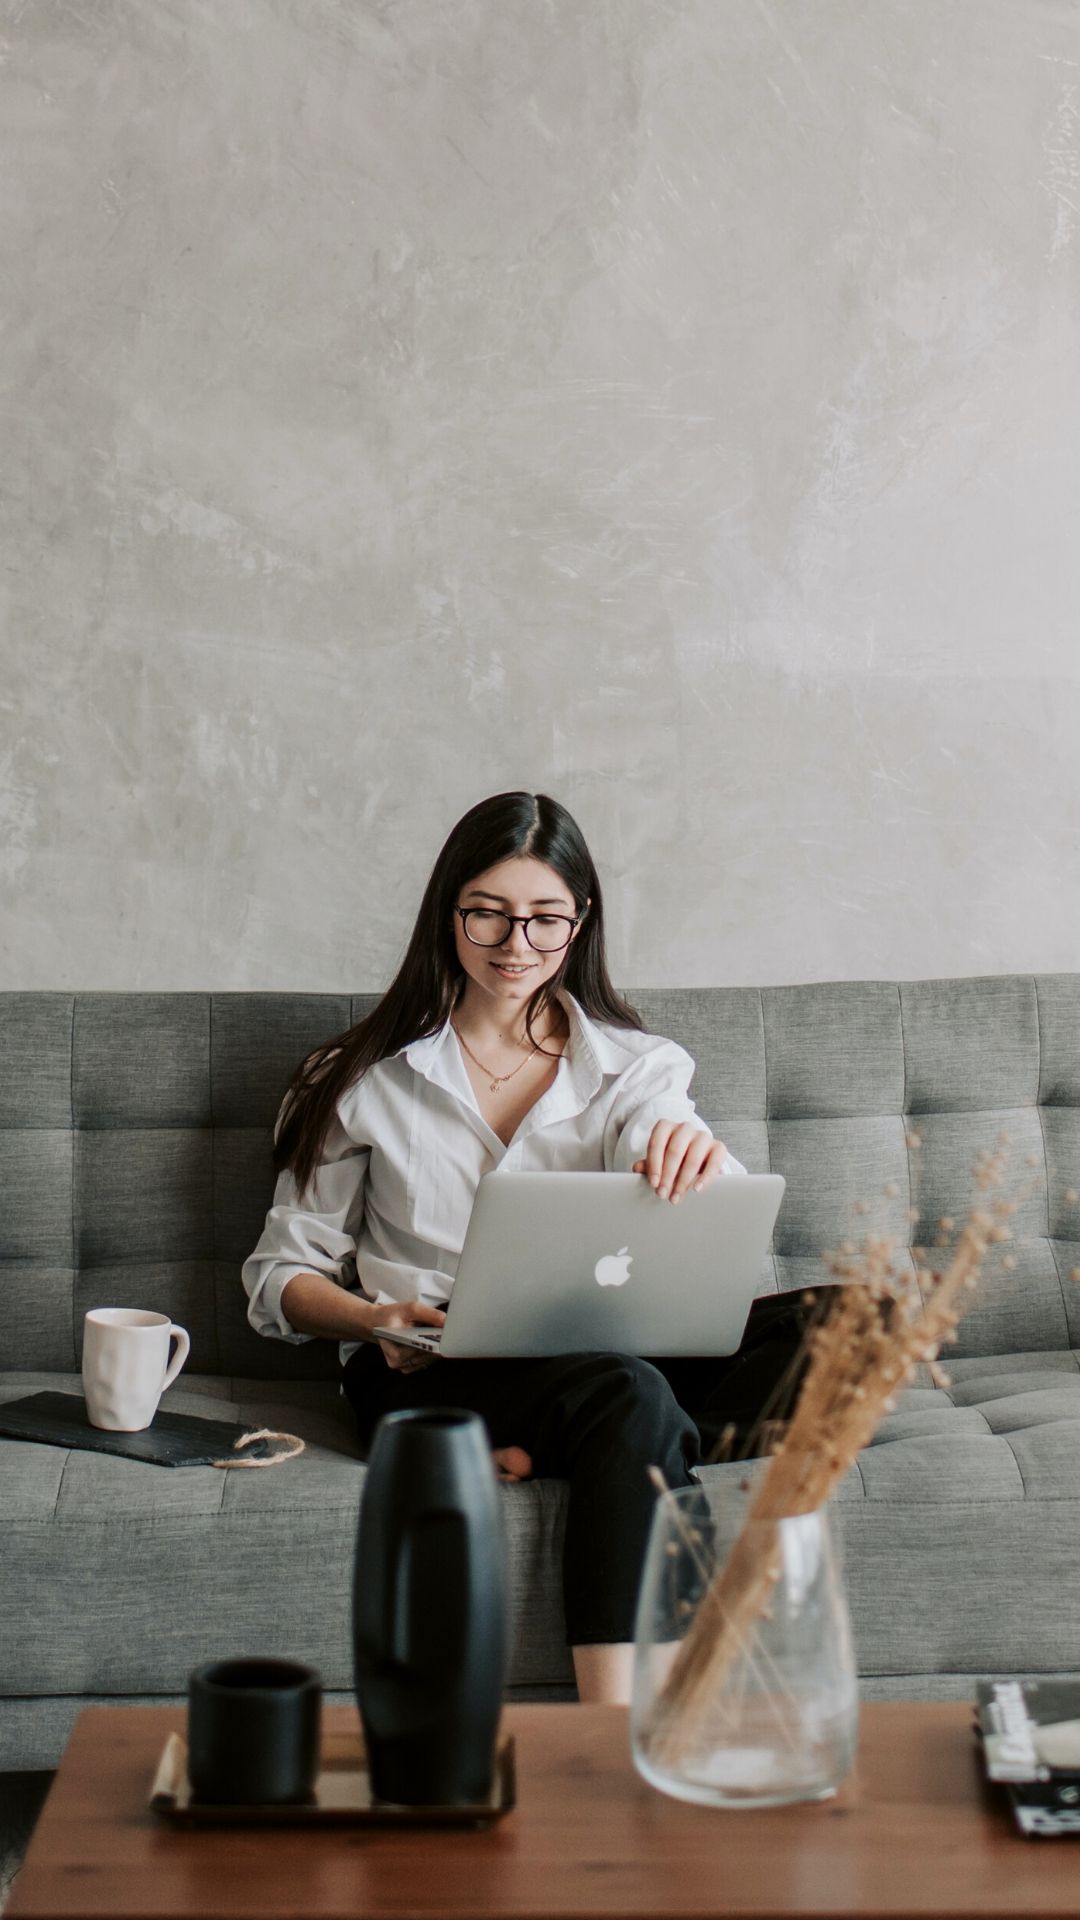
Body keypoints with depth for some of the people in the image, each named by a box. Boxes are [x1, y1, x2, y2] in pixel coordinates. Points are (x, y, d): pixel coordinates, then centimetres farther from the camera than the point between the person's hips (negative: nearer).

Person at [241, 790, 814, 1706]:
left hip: (599, 1349, 3)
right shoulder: (366, 1078, 11)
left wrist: (698, 1155, -29)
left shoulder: (636, 1066, 14)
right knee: (629, 1395, -36)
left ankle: (528, 1456, -35)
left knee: (808, 1321, -27)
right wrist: (378, 1320, -12)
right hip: (426, 1368, -3)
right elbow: (282, 1273, 11)